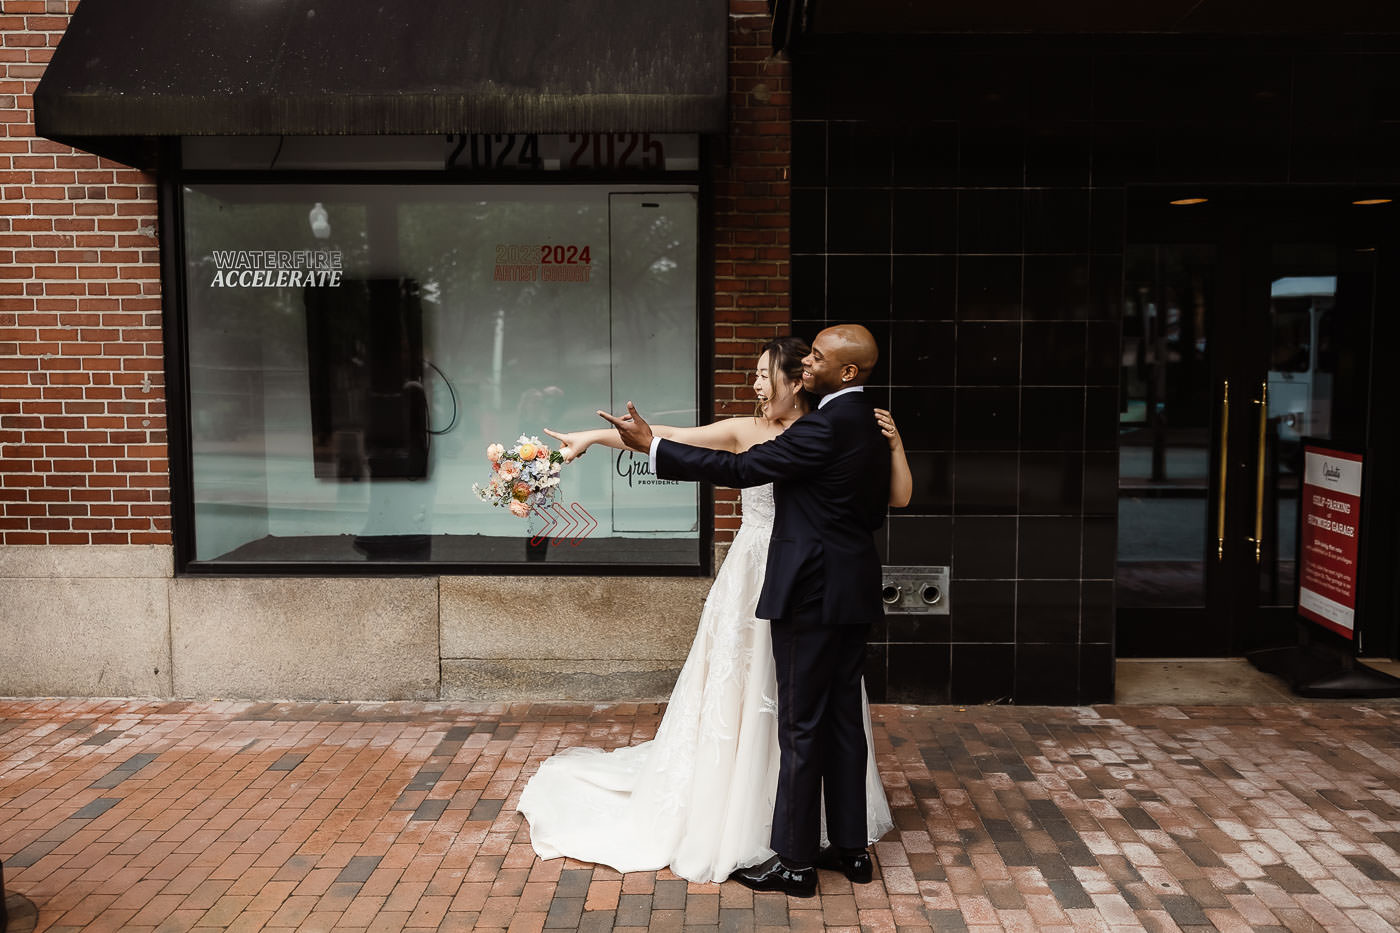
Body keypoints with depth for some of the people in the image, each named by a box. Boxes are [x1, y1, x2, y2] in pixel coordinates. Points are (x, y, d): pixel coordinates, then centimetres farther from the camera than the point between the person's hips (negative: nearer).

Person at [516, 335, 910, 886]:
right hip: (754, 580, -1)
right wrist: (594, 436, -11)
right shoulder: (746, 432, -2)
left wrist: (893, 443, -15)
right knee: (737, 695, 5)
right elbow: (670, 439, -6)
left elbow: (898, 497, -1)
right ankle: (731, 819, 22)